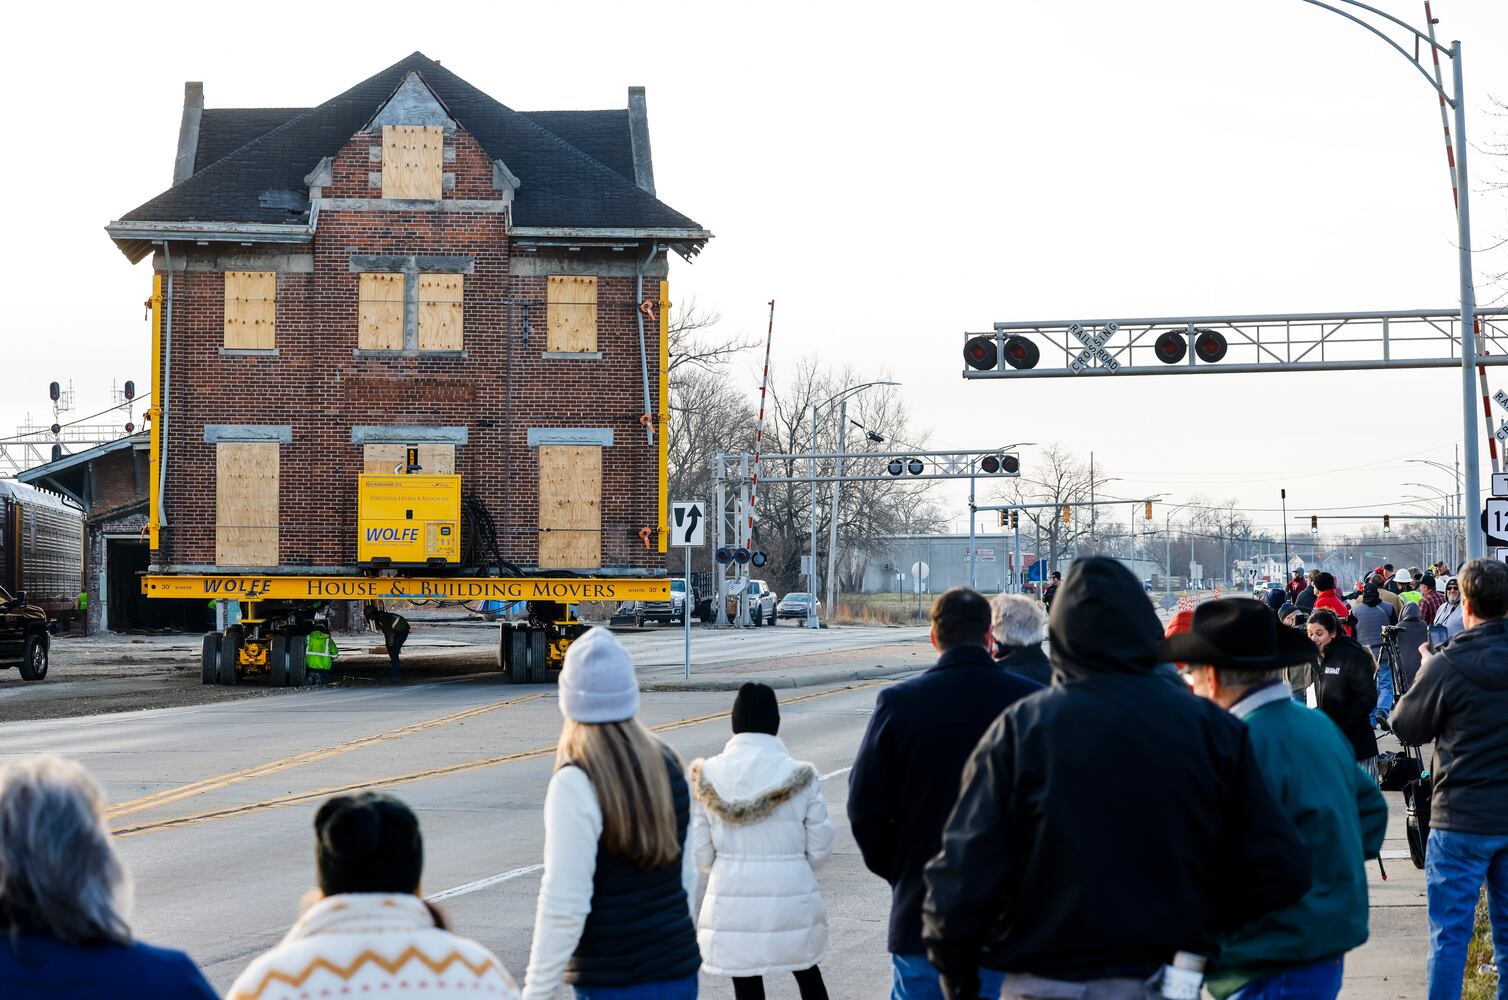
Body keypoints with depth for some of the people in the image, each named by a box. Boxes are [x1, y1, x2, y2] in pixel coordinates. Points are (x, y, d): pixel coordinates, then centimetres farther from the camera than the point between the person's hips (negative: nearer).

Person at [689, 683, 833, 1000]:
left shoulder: (708, 776, -7)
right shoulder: (801, 777, -9)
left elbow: (700, 854, -4)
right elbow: (819, 850, -3)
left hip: (734, 902, 0)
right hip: (792, 899, 0)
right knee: (807, 973, 24)